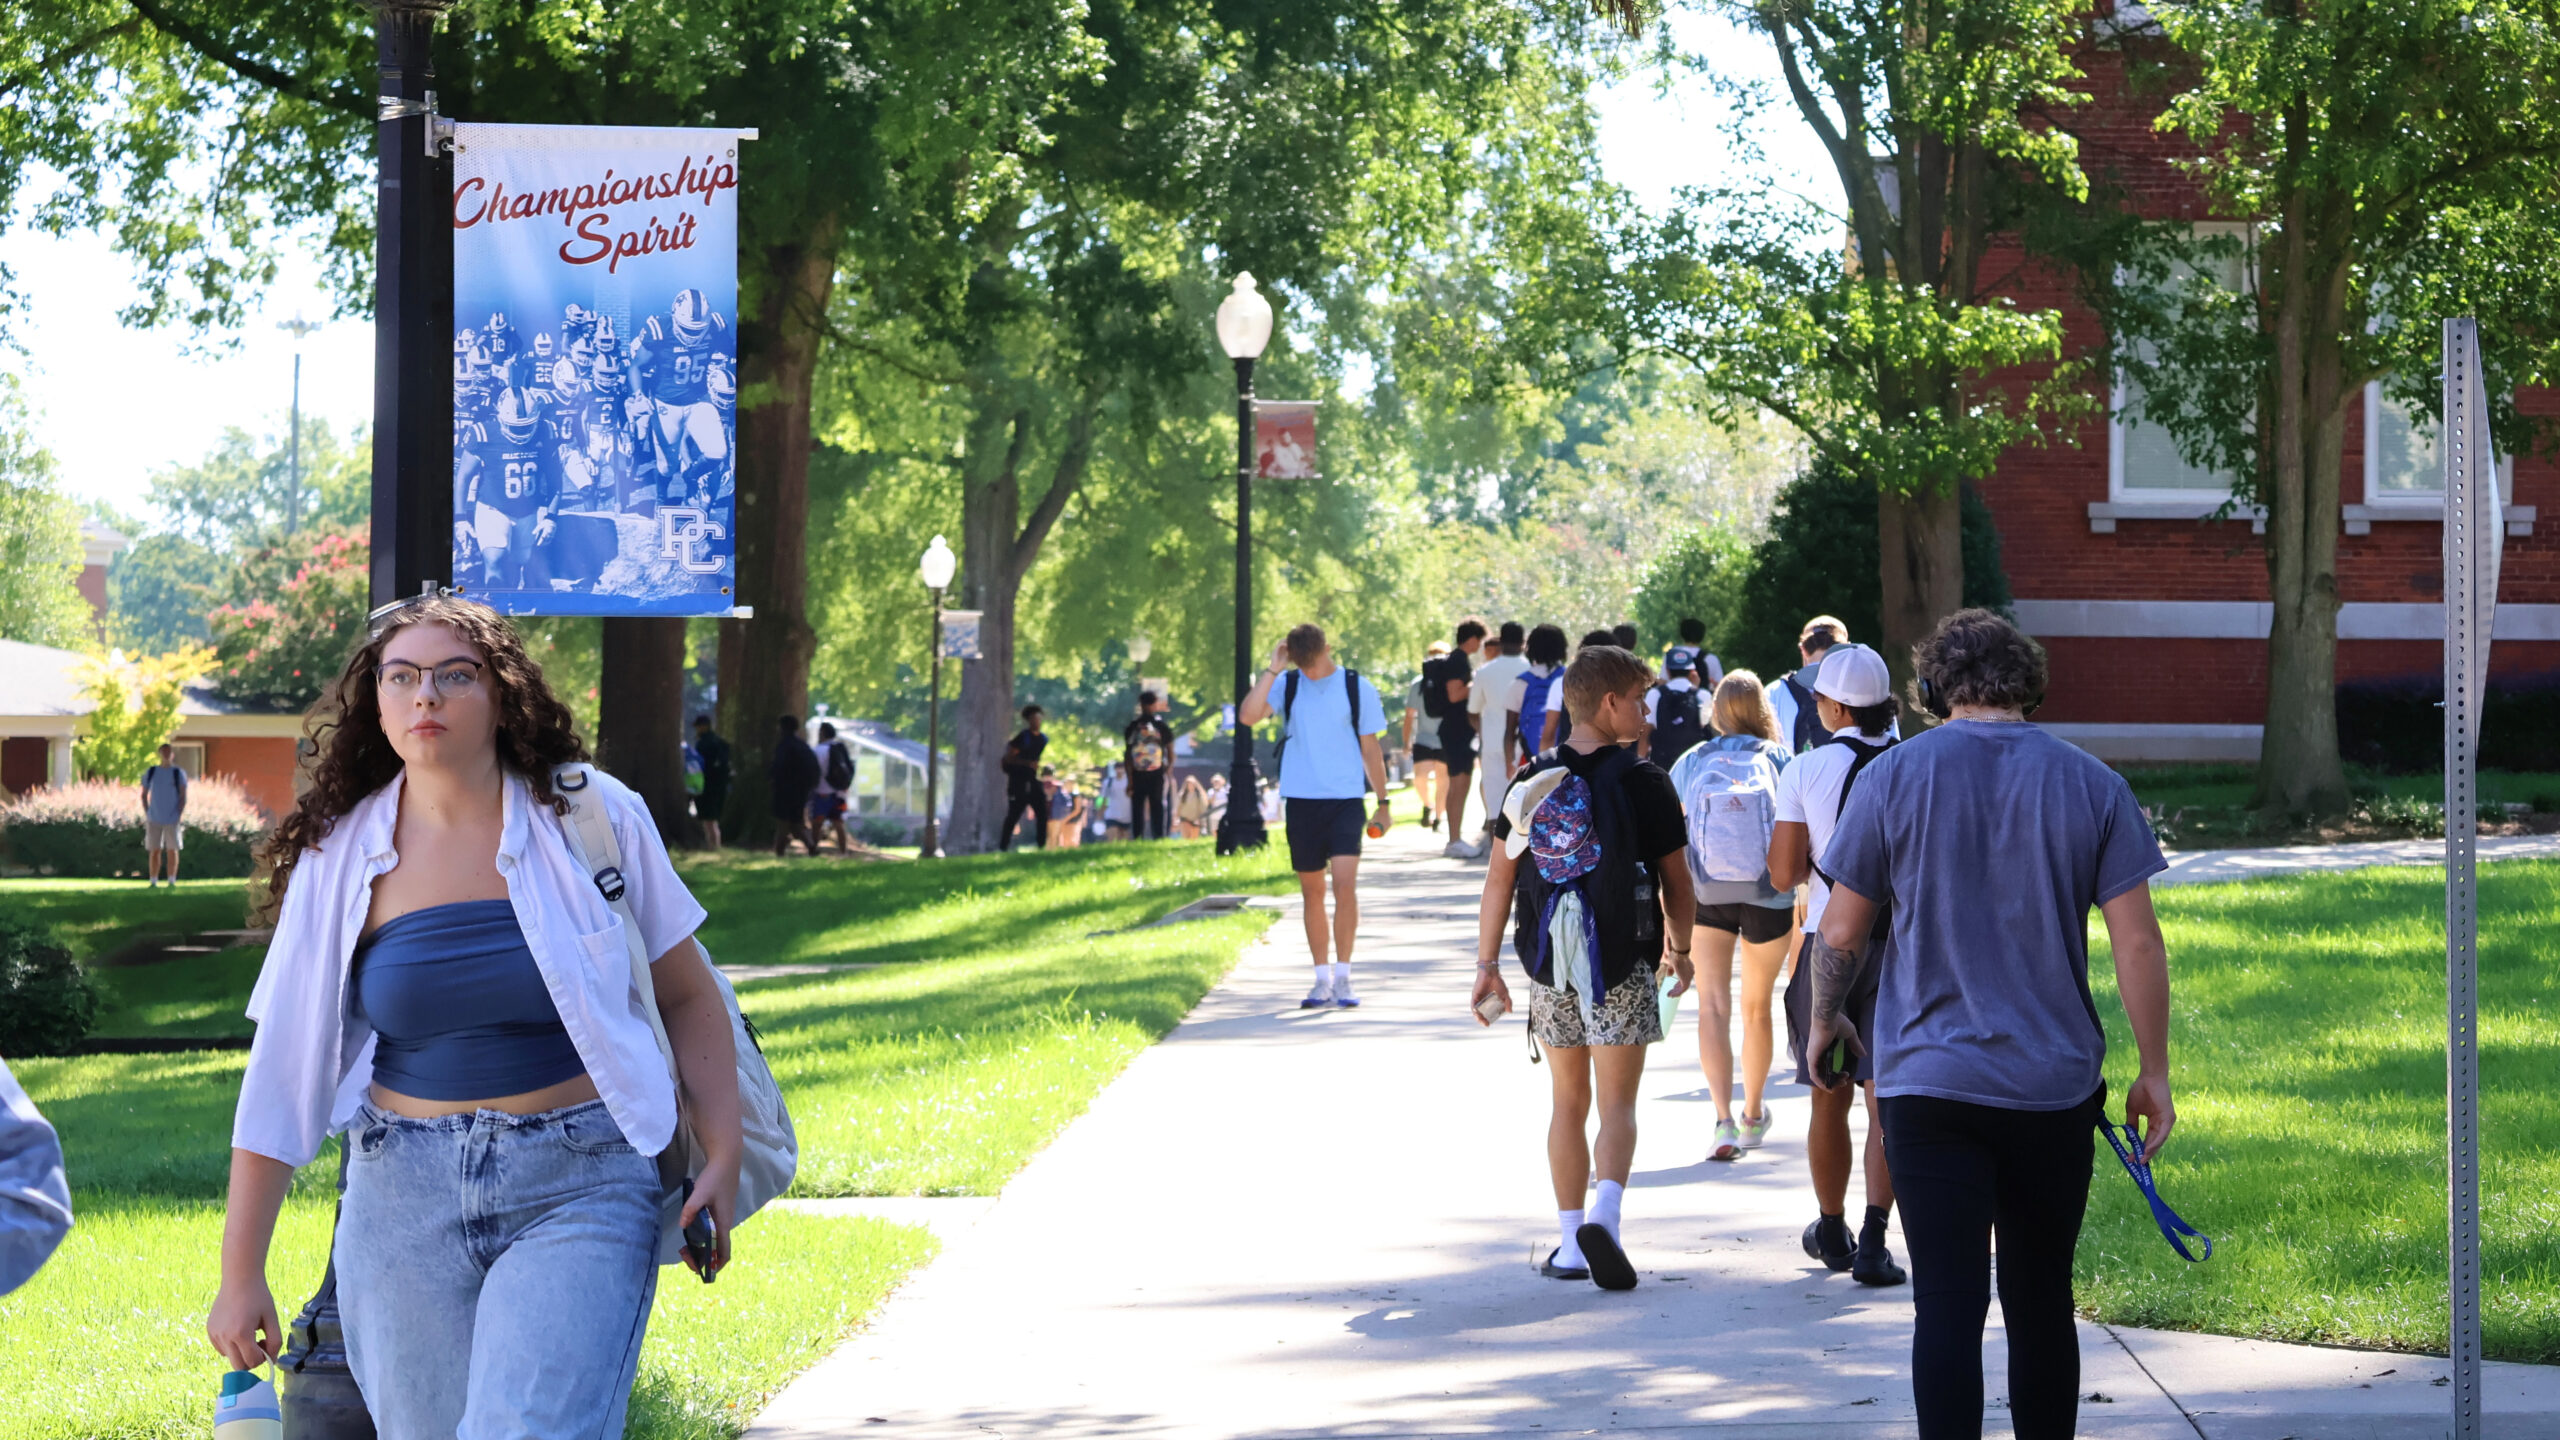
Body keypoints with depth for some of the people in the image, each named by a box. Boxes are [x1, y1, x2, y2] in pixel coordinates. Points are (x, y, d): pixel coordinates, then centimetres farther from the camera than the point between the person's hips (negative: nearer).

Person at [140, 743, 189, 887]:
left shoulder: (179, 773, 3)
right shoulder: (150, 773, 8)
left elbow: (183, 797, 0)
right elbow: (144, 795, 13)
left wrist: (180, 815, -9)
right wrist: (147, 813, 2)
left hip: (172, 819, -2)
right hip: (154, 819, 2)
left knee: (172, 850, 0)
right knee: (154, 851, 0)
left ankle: (172, 882, 4)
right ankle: (153, 882, 3)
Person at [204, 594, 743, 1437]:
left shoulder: (591, 819, -1)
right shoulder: (339, 861, 3)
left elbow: (688, 997, 9)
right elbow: (282, 1071, 6)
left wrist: (724, 1154, -2)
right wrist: (241, 1273, 5)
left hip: (579, 1186, -2)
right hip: (404, 1199, 3)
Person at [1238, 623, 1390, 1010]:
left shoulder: (1357, 688, 2)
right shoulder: (1288, 686, 5)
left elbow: (1370, 749, 8)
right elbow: (1247, 716, -10)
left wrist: (1383, 803, 10)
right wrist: (1272, 670, -12)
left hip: (1346, 800, -2)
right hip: (1301, 800, 2)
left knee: (1345, 882, -16)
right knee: (1312, 890, 6)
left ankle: (1342, 977, -9)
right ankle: (1322, 979, 15)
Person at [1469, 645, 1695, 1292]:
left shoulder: (1534, 780, 4)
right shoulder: (1641, 781, -7)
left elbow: (1499, 877, 1)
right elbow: (1676, 880, -1)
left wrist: (1487, 962, 6)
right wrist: (1678, 949, 16)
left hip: (1549, 964, 4)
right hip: (1622, 964, -4)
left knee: (1568, 1102, 14)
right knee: (1616, 1103, -2)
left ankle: (1571, 1244, 16)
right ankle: (1603, 1214, -25)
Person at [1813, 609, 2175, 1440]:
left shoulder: (1895, 777, -2)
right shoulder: (2090, 786, 1)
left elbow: (1841, 931, 2)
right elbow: (2137, 942, -2)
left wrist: (1824, 1020, 20)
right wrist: (2153, 1073, 6)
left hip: (1929, 1083, -2)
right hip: (2055, 1086, 2)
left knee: (1947, 1304, -4)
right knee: (2041, 1301, 14)